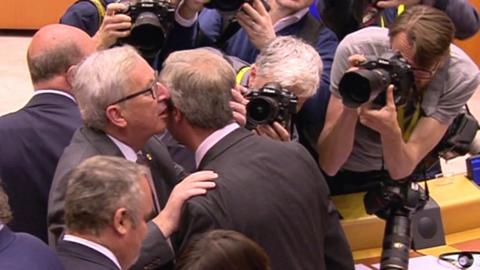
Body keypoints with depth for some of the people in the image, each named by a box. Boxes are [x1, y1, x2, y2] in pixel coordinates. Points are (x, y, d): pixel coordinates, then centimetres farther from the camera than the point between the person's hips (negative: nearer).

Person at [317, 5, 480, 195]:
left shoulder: (462, 75, -24)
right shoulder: (355, 49, -26)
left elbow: (401, 170, -23)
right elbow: (328, 165, -24)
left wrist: (390, 131, -44)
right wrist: (349, 108, -41)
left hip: (410, 167, 1)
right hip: (347, 173, -1)